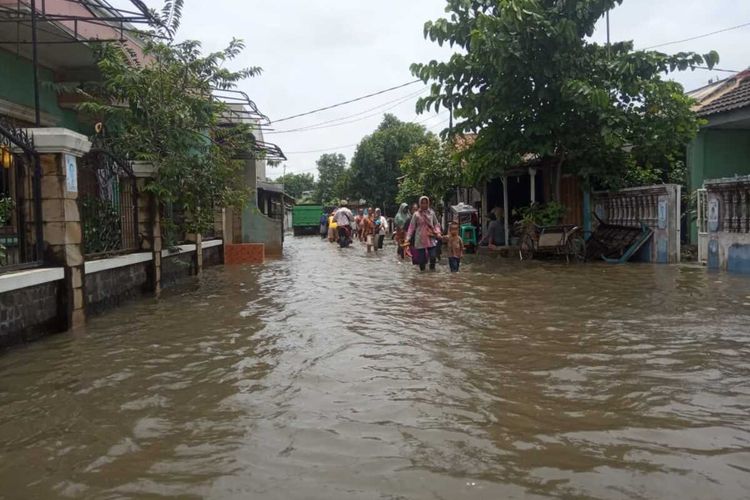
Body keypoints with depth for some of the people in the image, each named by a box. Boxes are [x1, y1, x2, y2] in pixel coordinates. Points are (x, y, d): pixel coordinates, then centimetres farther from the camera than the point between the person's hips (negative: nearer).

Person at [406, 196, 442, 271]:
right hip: (420, 240, -1)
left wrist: (438, 232, -4)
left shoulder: (431, 213, 6)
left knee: (433, 257, -7)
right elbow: (412, 227, 0)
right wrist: (408, 237, -9)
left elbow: (436, 224, 13)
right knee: (421, 259, 2)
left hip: (431, 239, 1)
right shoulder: (416, 214, 0)